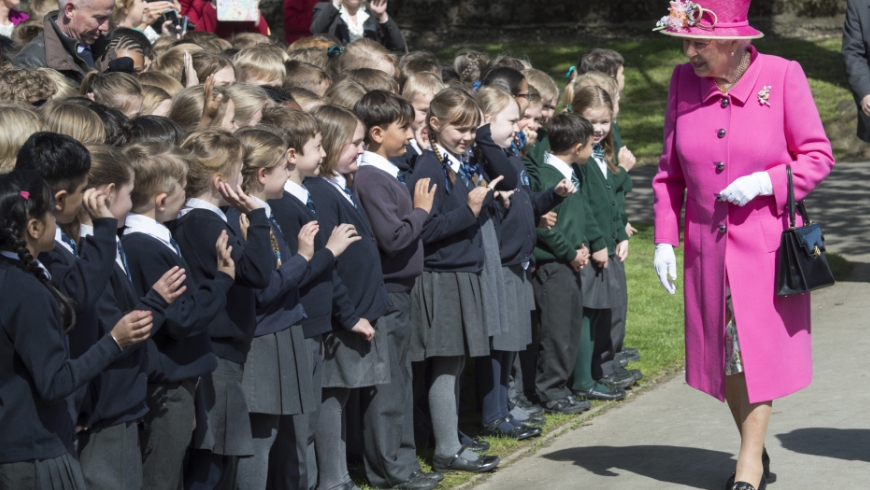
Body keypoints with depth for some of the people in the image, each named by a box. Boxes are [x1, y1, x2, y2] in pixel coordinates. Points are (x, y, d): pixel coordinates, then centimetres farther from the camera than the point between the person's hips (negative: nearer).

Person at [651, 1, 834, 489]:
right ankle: (755, 450, 29)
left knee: (757, 351, -2)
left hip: (766, 243, -4)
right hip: (707, 245, 4)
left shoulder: (782, 77, -10)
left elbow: (818, 155, -5)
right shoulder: (684, 82, 0)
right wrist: (665, 240, 1)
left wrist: (765, 182, -20)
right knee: (723, 355, 11)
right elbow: (670, 171, 7)